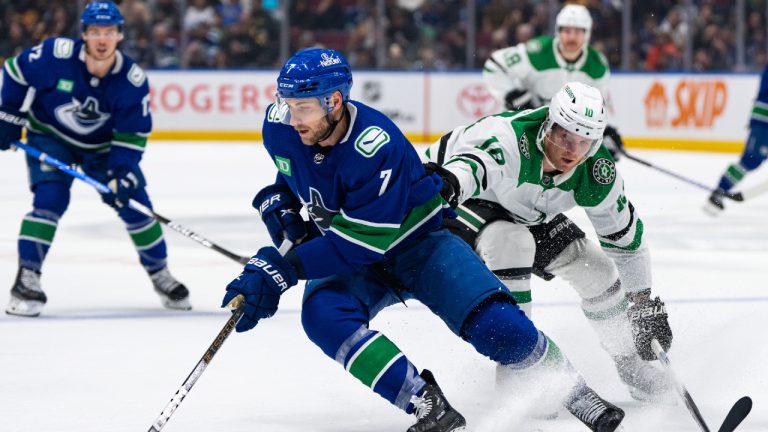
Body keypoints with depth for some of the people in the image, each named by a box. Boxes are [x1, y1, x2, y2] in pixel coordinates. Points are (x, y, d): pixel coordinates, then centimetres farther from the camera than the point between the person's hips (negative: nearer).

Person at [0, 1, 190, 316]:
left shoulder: (132, 80, -23)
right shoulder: (55, 55, -29)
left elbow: (132, 136, -18)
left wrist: (122, 175, -30)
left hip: (103, 146, 2)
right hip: (49, 137, -2)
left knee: (134, 204, -3)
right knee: (49, 199, -23)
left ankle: (160, 276, 17)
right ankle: (26, 279, -16)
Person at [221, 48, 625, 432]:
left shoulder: (377, 147, -33)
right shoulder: (280, 127, -14)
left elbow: (360, 242, -34)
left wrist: (283, 267, -39)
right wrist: (280, 203, -7)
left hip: (418, 243, -4)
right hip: (350, 262, 5)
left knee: (493, 324, -21)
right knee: (322, 314, -29)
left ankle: (576, 393, 3)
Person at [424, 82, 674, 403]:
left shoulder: (598, 175, -21)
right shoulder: (511, 137, -41)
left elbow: (625, 235, -7)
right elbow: (476, 163, -63)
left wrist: (646, 303, -4)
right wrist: (449, 183, -87)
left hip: (527, 214, 6)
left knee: (596, 270, -2)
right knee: (510, 242, -35)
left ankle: (629, 363, 22)